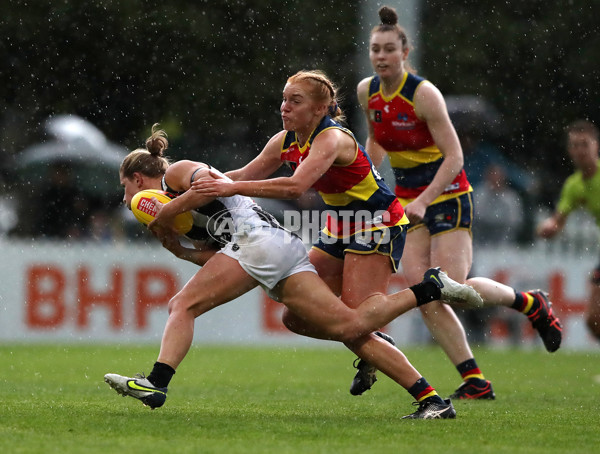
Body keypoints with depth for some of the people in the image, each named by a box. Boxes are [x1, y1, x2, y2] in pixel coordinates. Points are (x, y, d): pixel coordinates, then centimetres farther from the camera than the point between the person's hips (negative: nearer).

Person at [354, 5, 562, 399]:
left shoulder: (424, 94, -19)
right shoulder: (367, 92, 1)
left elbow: (454, 157, -19)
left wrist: (423, 201, -28)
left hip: (447, 193, -6)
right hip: (408, 199, 6)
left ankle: (530, 303, 14)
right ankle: (475, 381, -3)